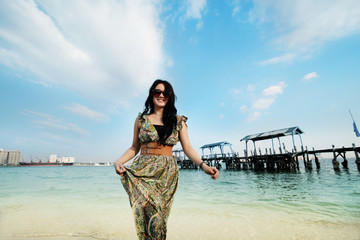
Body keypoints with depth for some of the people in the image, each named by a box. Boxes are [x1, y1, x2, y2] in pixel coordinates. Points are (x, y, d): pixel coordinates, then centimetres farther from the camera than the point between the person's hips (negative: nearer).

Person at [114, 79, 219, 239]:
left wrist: (203, 165, -14)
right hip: (143, 172, 1)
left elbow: (187, 148, 1)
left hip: (167, 173, 0)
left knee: (158, 217, 2)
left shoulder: (178, 121, 6)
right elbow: (134, 148, 10)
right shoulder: (141, 120, 8)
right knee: (145, 215, -4)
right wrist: (119, 161, -7)